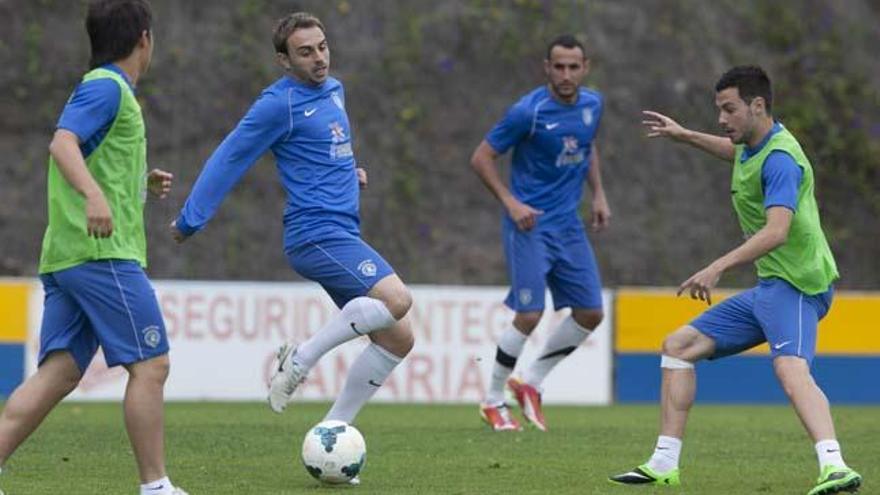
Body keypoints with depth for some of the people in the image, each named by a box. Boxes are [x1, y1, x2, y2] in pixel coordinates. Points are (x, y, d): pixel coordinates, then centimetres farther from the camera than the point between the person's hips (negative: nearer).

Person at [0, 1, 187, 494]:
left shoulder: (106, 88, 24)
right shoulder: (107, 86, -6)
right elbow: (63, 143, -23)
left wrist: (142, 182, 38)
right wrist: (95, 195, -39)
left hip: (66, 254, 10)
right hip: (105, 252, -10)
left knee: (59, 373, 2)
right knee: (150, 365, -5)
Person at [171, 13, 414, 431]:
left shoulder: (333, 90, 16)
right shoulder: (279, 104, -10)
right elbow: (228, 159, -6)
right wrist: (189, 222, -4)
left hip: (343, 236, 9)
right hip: (317, 234, -9)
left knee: (398, 338, 3)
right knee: (397, 299, -27)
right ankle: (301, 359, -14)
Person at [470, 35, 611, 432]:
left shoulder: (593, 105, 3)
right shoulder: (528, 112, -16)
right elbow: (481, 157, -9)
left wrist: (598, 194, 12)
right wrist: (511, 202, -18)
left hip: (569, 224, 7)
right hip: (530, 223, -7)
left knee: (590, 314, 4)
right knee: (530, 315, -13)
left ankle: (531, 383, 20)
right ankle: (493, 401, 5)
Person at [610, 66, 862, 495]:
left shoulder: (779, 158, -19)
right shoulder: (753, 145, 12)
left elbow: (777, 231, -34)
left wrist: (718, 267, -41)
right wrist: (685, 136, 39)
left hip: (795, 285, -11)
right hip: (768, 287, 11)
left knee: (790, 368, -36)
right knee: (679, 346, 13)